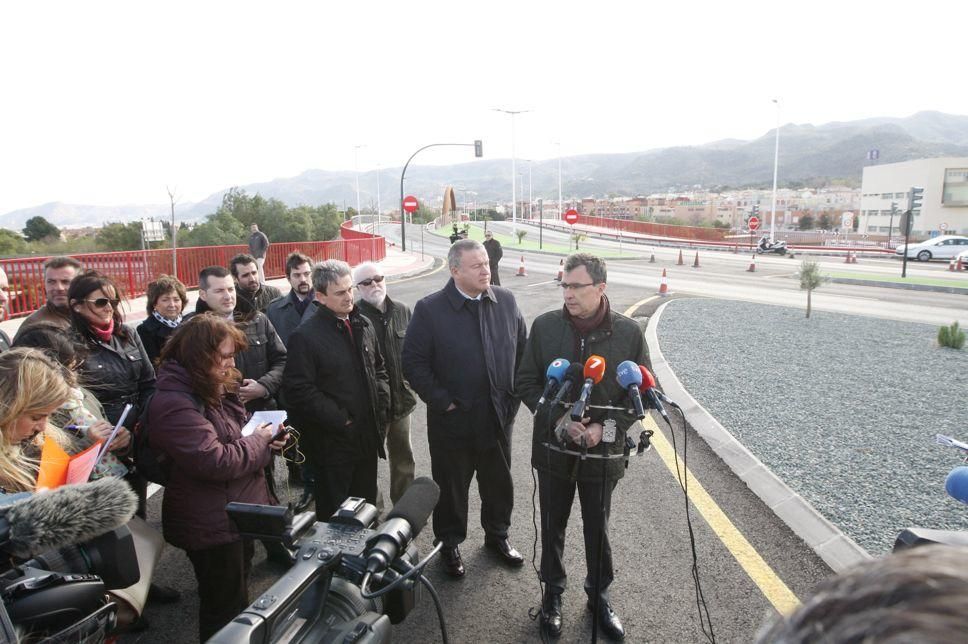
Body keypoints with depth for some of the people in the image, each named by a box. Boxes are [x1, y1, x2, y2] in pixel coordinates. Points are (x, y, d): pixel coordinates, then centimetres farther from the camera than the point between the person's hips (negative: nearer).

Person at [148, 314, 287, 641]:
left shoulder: (213, 388, 6)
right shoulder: (173, 402, -25)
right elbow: (214, 461, -31)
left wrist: (264, 439, -1)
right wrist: (259, 441, -16)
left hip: (239, 512, 9)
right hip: (213, 524, -9)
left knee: (238, 594, 27)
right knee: (224, 607, 10)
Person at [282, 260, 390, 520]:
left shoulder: (363, 325, 7)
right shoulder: (305, 336, -15)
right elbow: (300, 390, -18)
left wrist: (381, 405, 3)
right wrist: (341, 420, -16)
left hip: (368, 437, 6)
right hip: (333, 442, -6)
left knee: (367, 505, 21)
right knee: (333, 511, 9)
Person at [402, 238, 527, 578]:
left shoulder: (506, 301, -1)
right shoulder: (430, 309, -13)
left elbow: (523, 349, 8)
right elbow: (413, 362, -11)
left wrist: (514, 394, 3)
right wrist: (442, 402, -13)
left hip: (499, 416, 4)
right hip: (453, 419, -3)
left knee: (499, 483, 21)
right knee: (451, 487, 14)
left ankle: (497, 534, 45)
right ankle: (450, 543, 37)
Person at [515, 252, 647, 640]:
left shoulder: (628, 332, -9)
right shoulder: (545, 326, -7)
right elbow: (526, 382, 0)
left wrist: (605, 427, -14)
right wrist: (557, 419, -14)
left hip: (603, 451, -1)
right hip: (553, 447, 1)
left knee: (597, 528, 16)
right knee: (553, 525, 16)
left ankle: (599, 595, 40)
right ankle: (553, 594, 38)